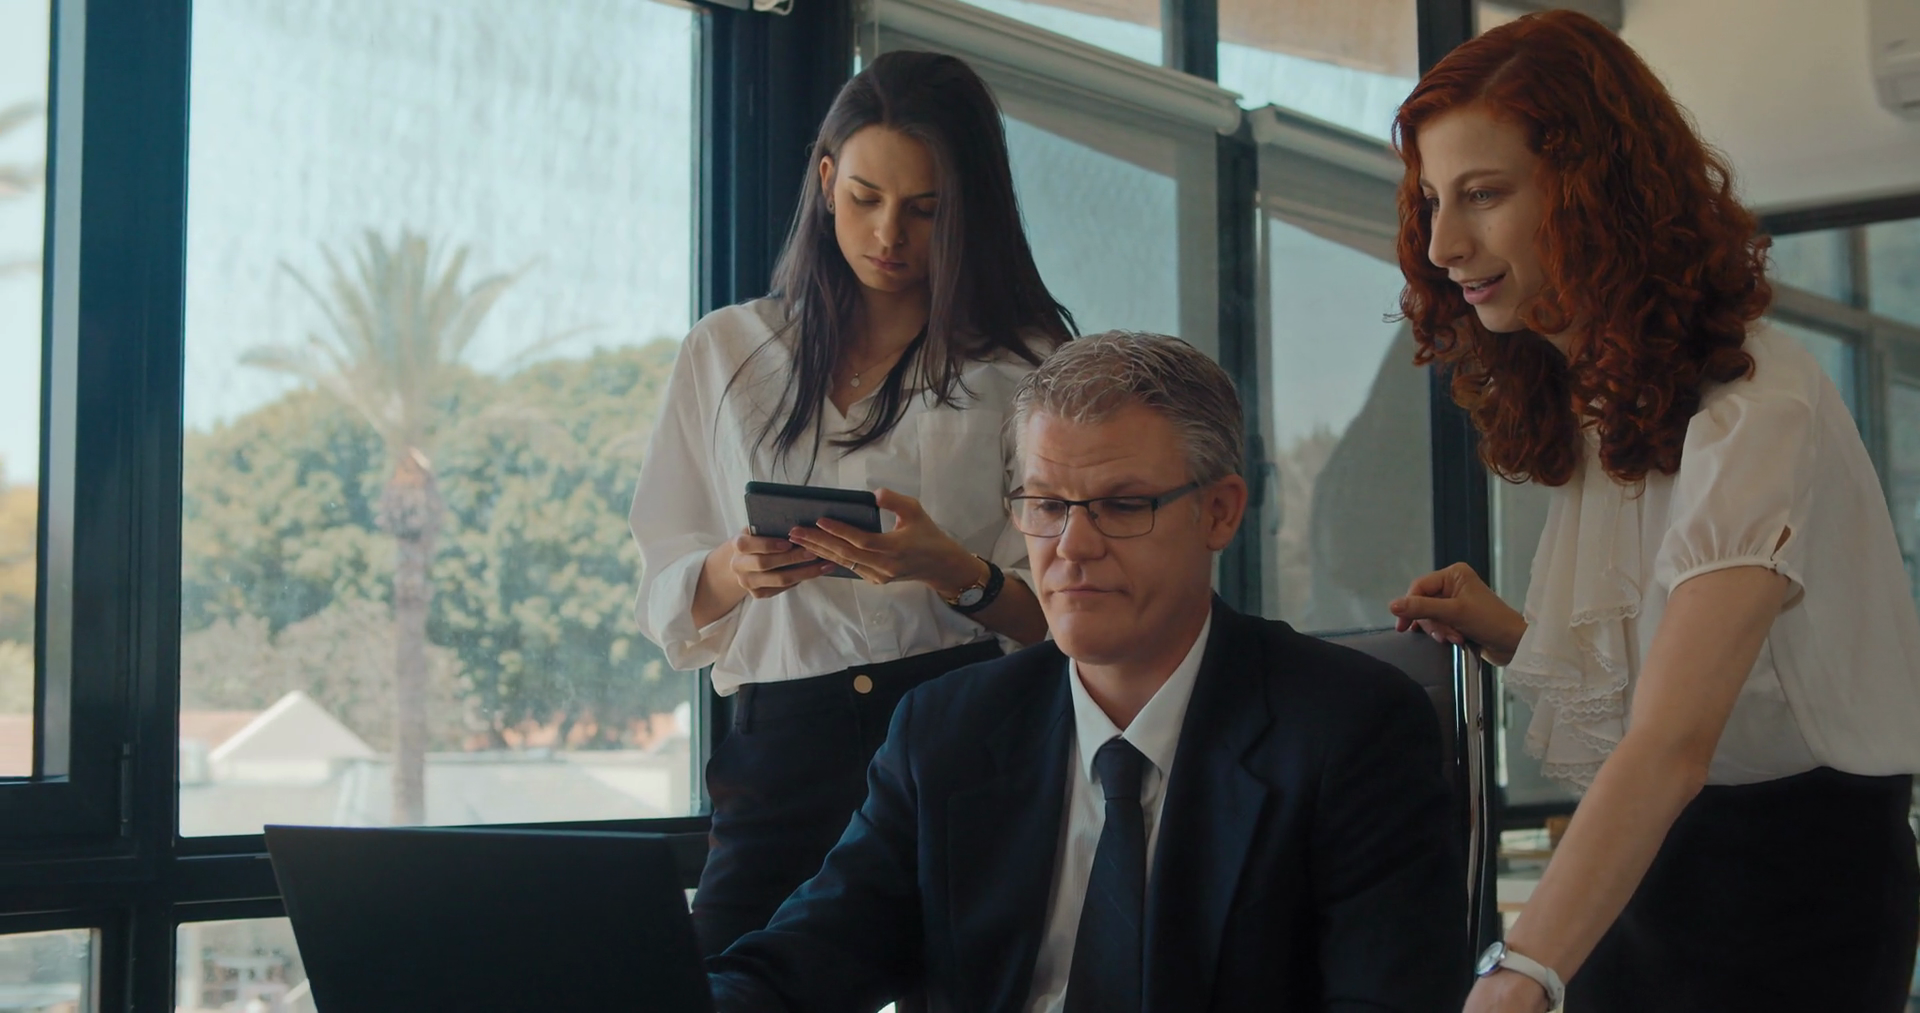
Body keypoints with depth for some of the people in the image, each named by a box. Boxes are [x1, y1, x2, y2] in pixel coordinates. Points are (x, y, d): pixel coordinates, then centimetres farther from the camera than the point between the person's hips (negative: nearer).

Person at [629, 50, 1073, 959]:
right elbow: (669, 599, 13)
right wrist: (738, 570, -9)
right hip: (784, 746, 2)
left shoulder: (1027, 368, 8)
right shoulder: (726, 354, 15)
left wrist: (953, 572, -17)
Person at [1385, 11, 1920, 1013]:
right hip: (1640, 875, 8)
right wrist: (1508, 635, -3)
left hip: (1793, 882, -8)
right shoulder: (1592, 408, 7)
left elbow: (1673, 743, -34)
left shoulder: (1759, 409, -22)